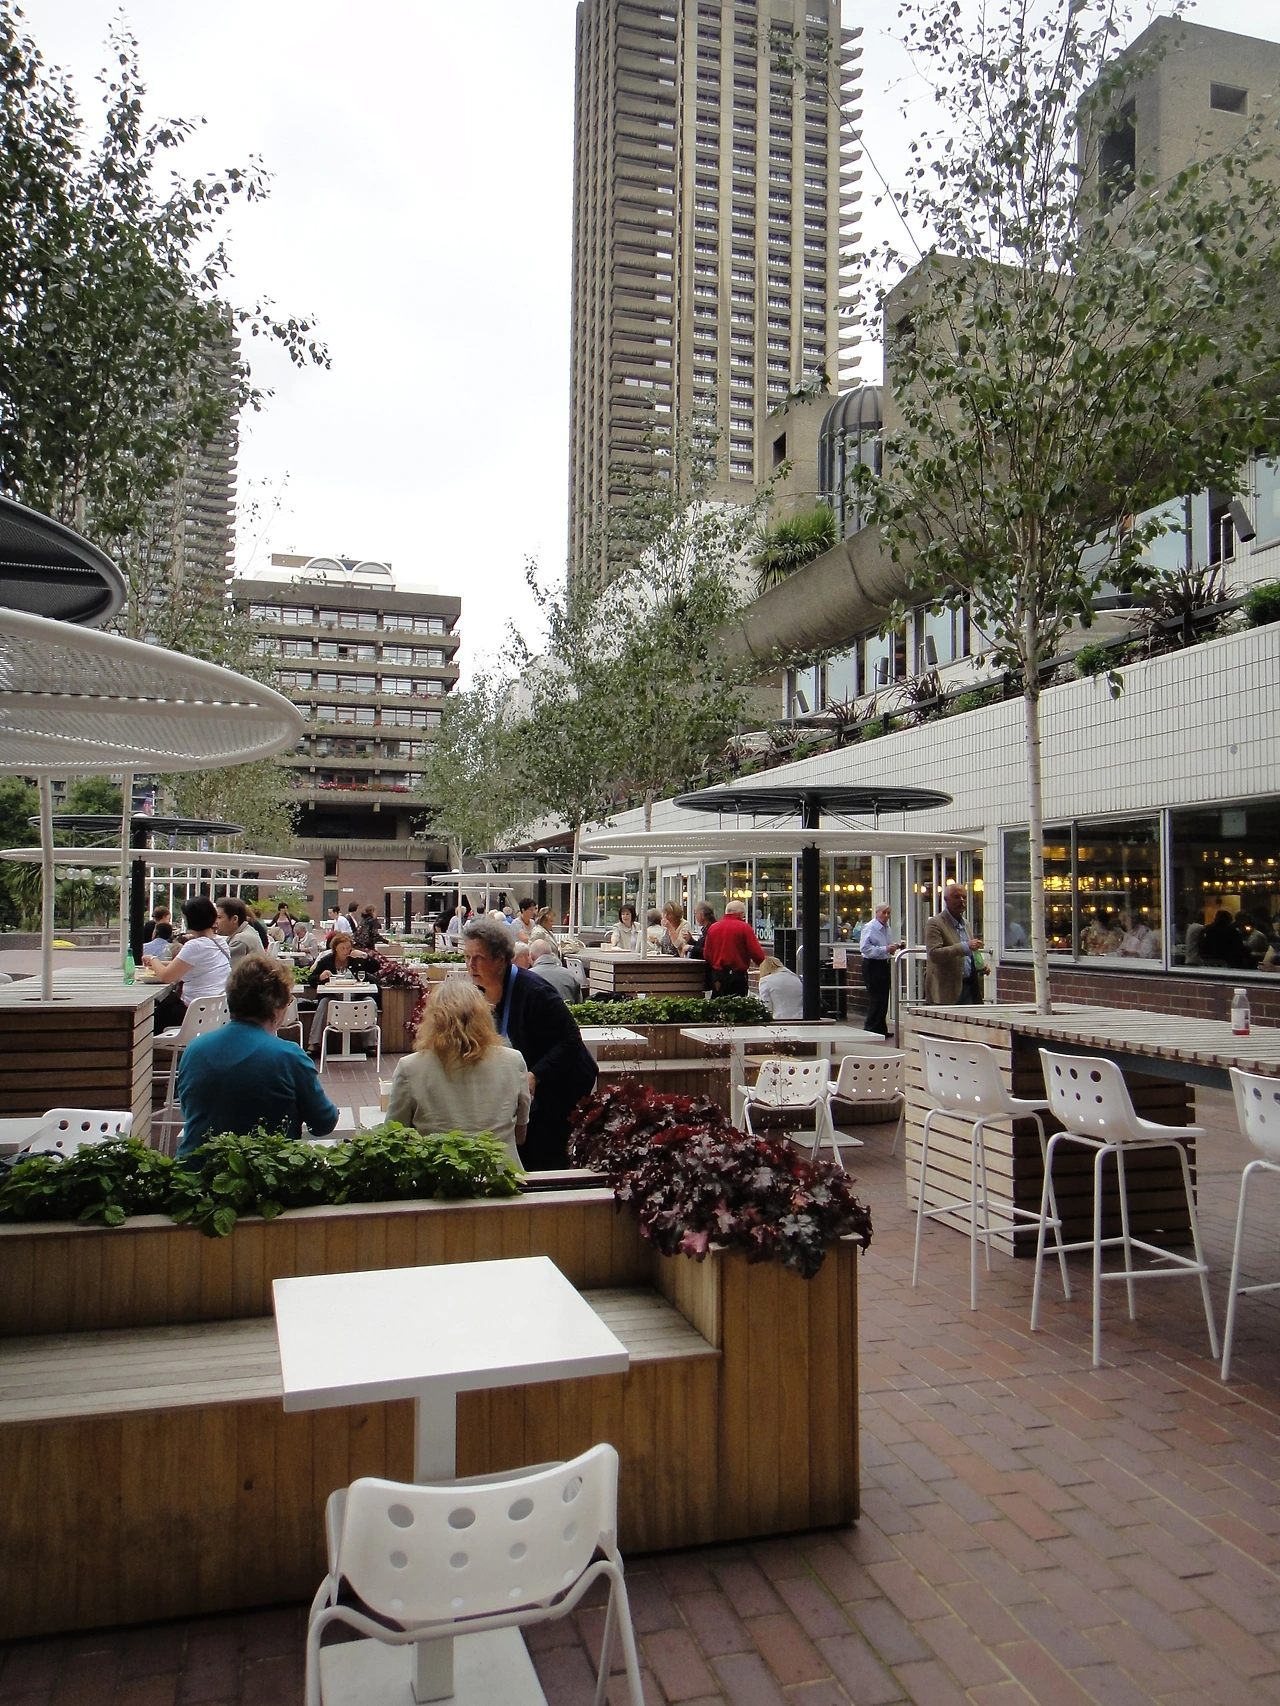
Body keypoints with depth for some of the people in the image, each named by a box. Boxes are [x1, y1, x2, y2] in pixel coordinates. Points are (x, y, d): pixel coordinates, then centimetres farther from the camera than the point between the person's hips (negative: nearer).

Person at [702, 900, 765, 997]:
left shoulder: (712, 928, 4)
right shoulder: (744, 927, -8)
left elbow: (706, 955, 7)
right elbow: (756, 953, -10)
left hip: (716, 976, 4)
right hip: (737, 976, -4)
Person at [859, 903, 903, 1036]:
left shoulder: (887, 929, 14)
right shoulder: (869, 928, -13)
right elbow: (864, 948, -23)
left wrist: (897, 946, 7)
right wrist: (885, 949, -26)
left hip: (884, 965, 9)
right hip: (872, 966, -9)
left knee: (883, 999, 12)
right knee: (876, 999, -8)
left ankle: (881, 1030, 19)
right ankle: (870, 1029, -1)